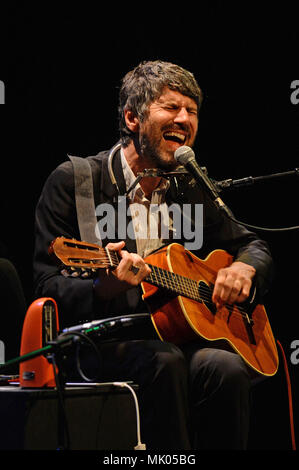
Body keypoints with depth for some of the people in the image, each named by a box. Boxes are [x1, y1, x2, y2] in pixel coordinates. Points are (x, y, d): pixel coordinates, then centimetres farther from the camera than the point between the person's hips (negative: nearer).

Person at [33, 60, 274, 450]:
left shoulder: (193, 188, 14)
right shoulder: (74, 181, -1)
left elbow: (253, 245, 26)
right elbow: (49, 287, -6)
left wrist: (244, 269, 1)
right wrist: (104, 288, -27)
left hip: (179, 336, 4)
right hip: (99, 343, -4)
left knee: (226, 367, -28)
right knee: (164, 360, -35)